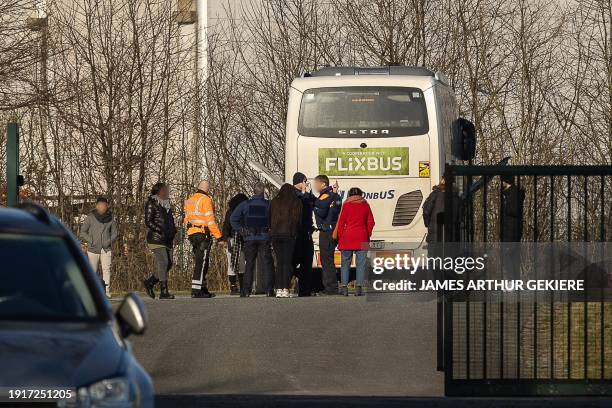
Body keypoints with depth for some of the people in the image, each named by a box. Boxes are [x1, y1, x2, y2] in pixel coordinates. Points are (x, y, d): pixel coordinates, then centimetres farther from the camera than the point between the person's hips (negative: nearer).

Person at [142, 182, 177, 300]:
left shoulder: (167, 204, 20)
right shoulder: (151, 203, -4)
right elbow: (148, 222, -10)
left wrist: (173, 231, 8)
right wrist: (161, 231, -19)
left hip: (167, 239, 8)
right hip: (156, 238, -8)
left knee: (168, 263, 4)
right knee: (163, 263, -14)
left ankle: (149, 282, 19)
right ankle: (164, 292, -14)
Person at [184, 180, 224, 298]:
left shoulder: (189, 200, 16)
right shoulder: (206, 200, -10)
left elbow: (186, 220, 17)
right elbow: (210, 220, -15)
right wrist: (219, 236, -13)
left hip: (191, 234, 8)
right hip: (203, 234, -8)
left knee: (199, 263, 14)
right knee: (201, 263, -8)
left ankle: (203, 289, 18)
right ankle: (196, 290, -12)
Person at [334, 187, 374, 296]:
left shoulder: (346, 206, 0)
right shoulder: (365, 205, 6)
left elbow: (341, 222, -1)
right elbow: (371, 222, 6)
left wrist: (340, 237, 5)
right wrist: (367, 234, 15)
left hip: (347, 238, -1)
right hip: (361, 238, 1)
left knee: (345, 263, 6)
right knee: (361, 263, 1)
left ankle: (344, 287, 0)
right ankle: (358, 287, -6)